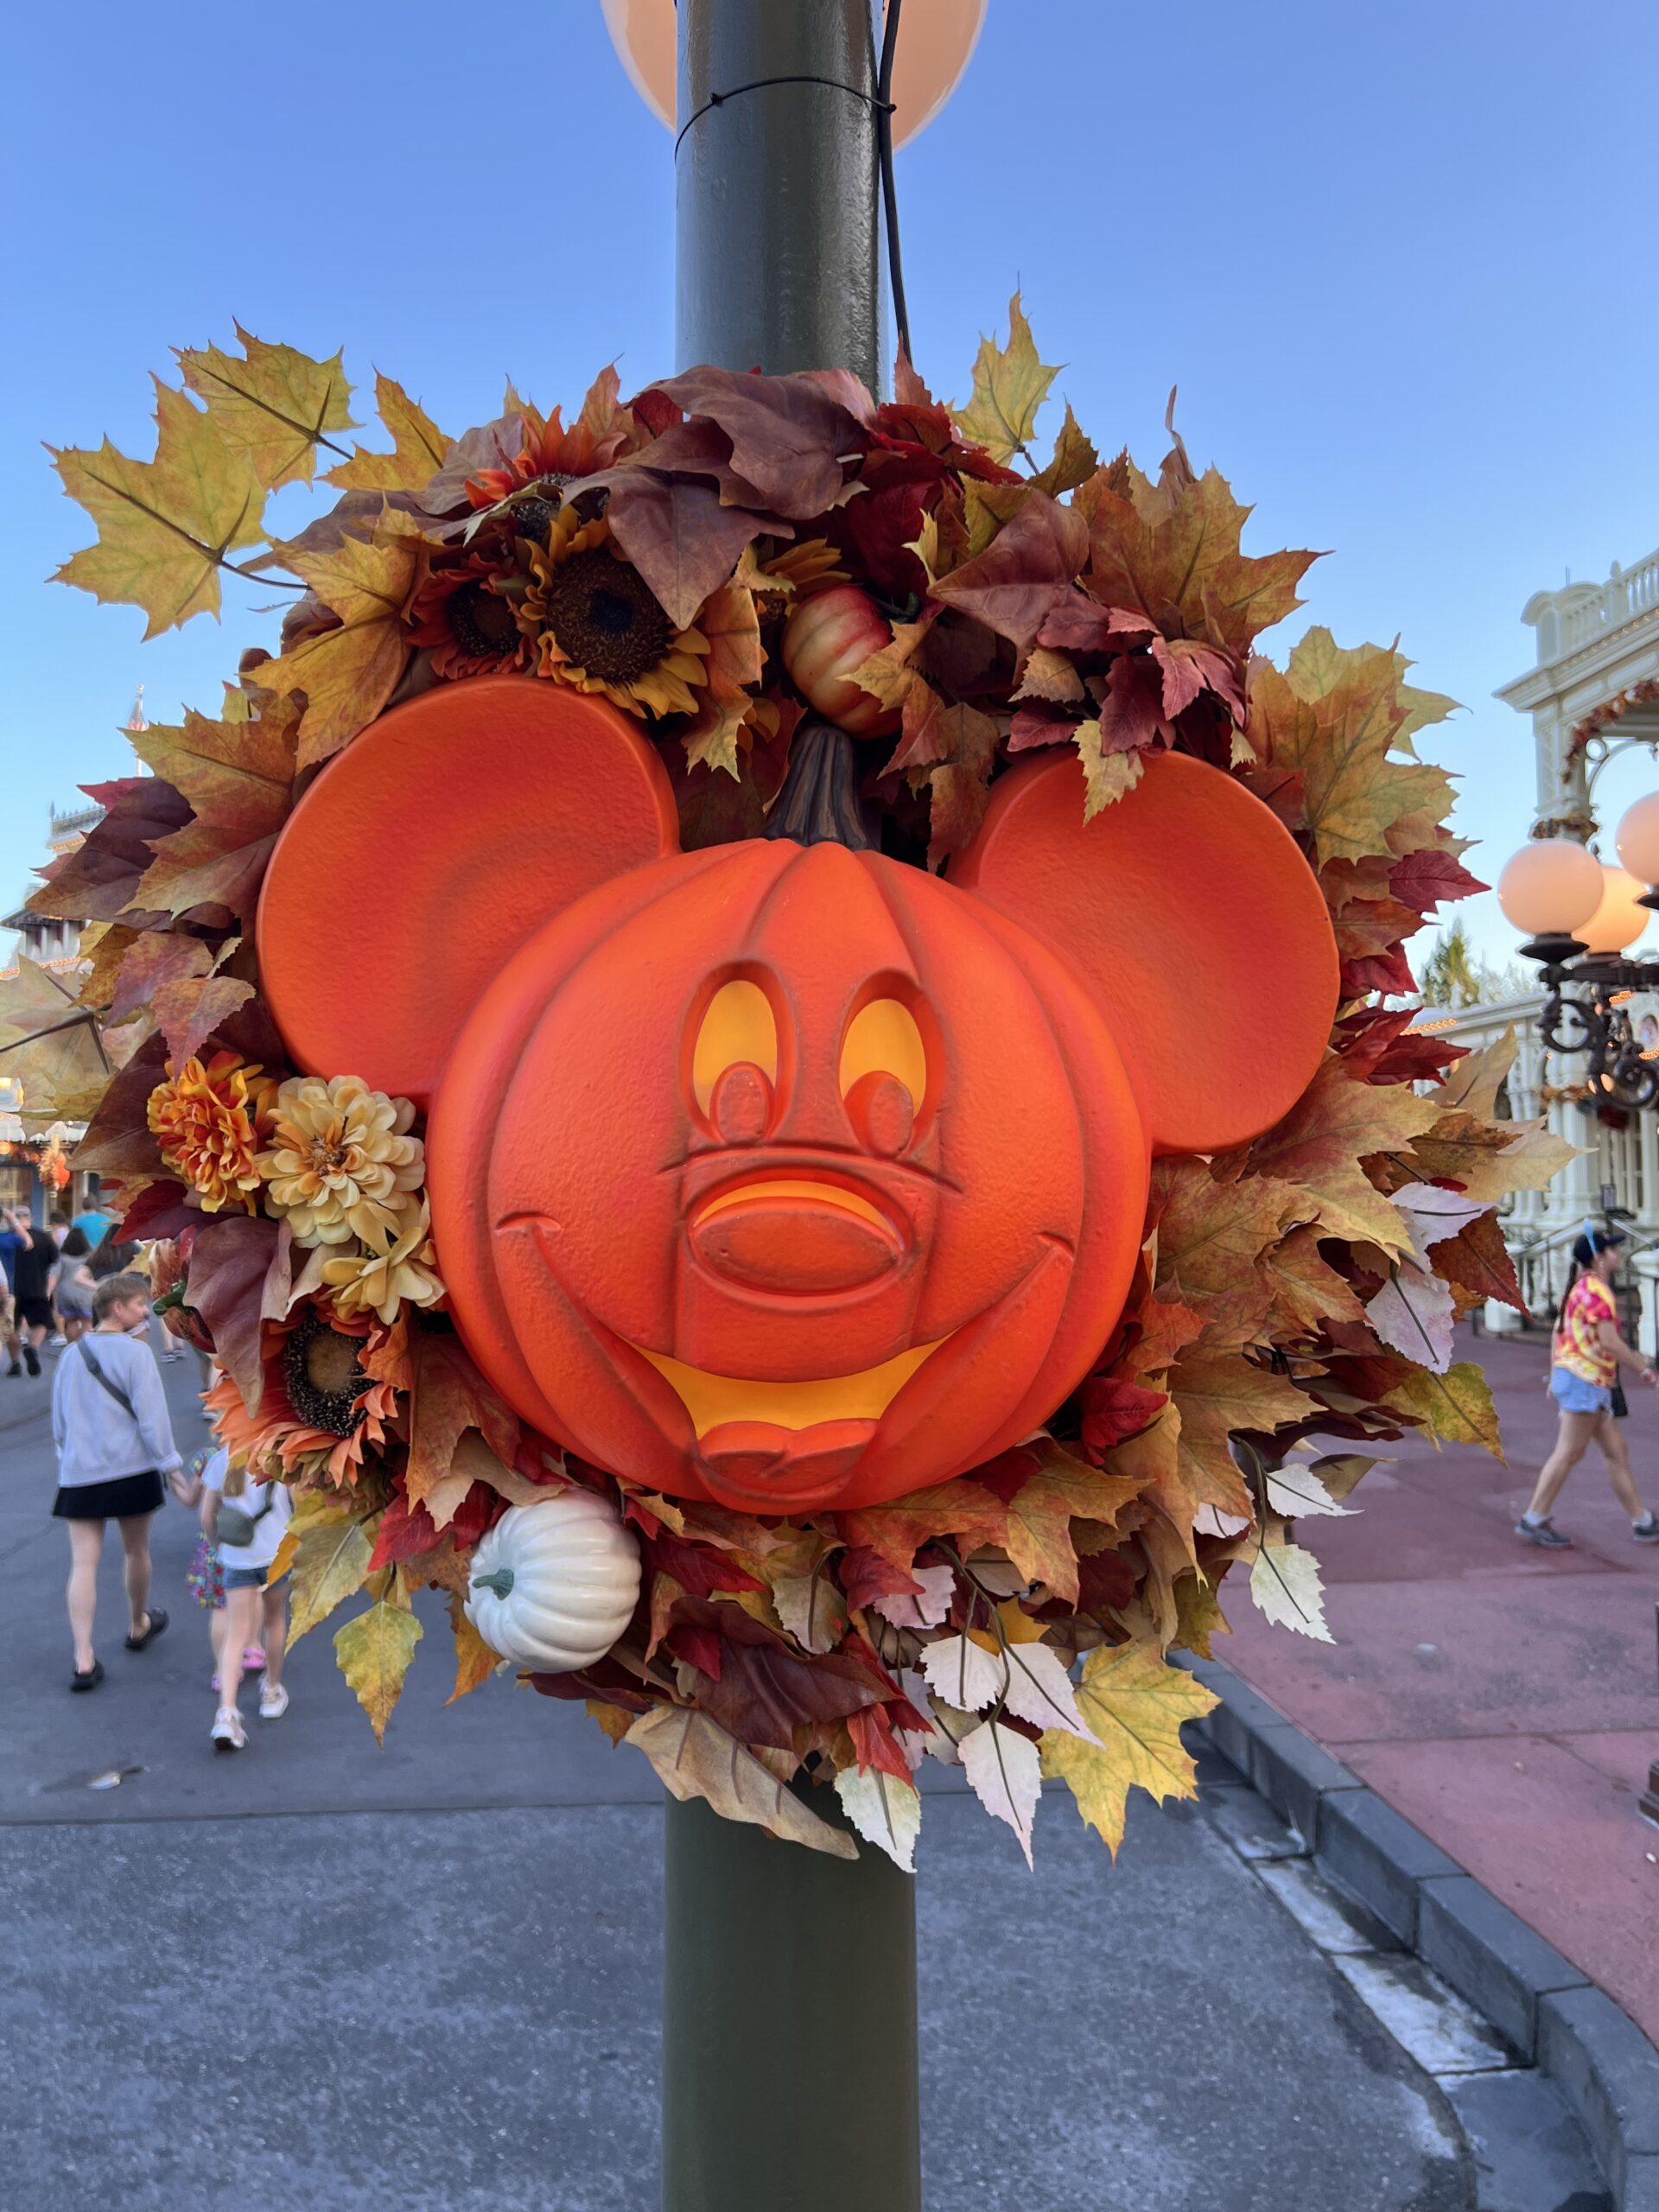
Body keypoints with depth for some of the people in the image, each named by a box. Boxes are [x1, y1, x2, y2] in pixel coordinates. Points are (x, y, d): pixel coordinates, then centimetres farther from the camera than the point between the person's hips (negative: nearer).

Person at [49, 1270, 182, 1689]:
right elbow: (152, 1416, -14)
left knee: (83, 1562, 1)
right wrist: (171, 1466, -7)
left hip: (79, 1472, 4)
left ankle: (84, 1659, -6)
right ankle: (138, 1626, 38)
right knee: (136, 1551, 17)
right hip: (131, 1470, -3)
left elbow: (59, 1420, 14)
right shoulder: (135, 1352, -12)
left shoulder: (71, 1354, 5)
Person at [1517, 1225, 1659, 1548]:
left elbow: (1557, 1334, 20)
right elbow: (1609, 1342, -21)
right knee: (1568, 1453, -6)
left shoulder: (1580, 1288, 17)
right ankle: (1533, 1520, -1)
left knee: (1616, 1451, 12)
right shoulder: (1597, 1290, -15)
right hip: (1584, 1380, -10)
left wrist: (1555, 1377, 22)